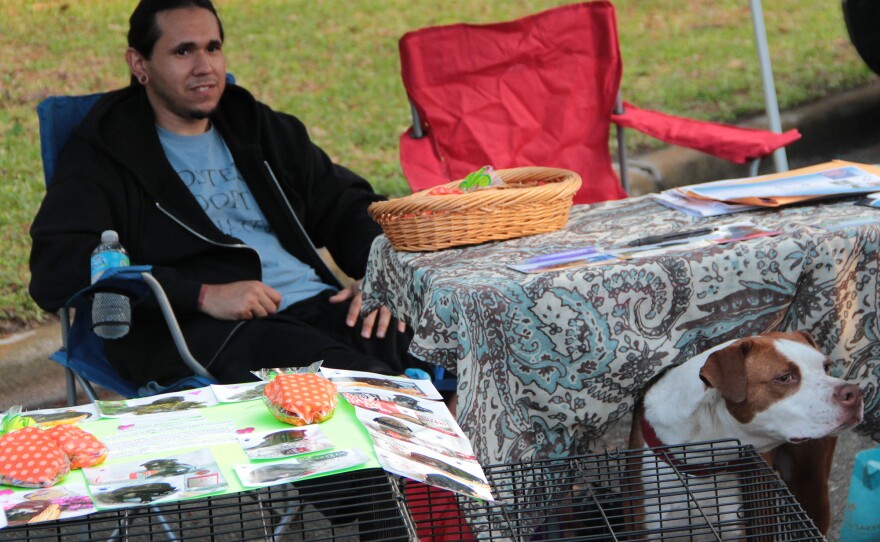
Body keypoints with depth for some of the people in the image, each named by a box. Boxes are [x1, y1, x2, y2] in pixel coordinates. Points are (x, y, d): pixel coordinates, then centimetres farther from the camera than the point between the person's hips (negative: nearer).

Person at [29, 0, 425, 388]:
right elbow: (55, 273, -7)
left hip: (317, 302, 6)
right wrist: (203, 295, -15)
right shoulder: (105, 150, 7)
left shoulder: (258, 128, 25)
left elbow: (347, 205, 30)